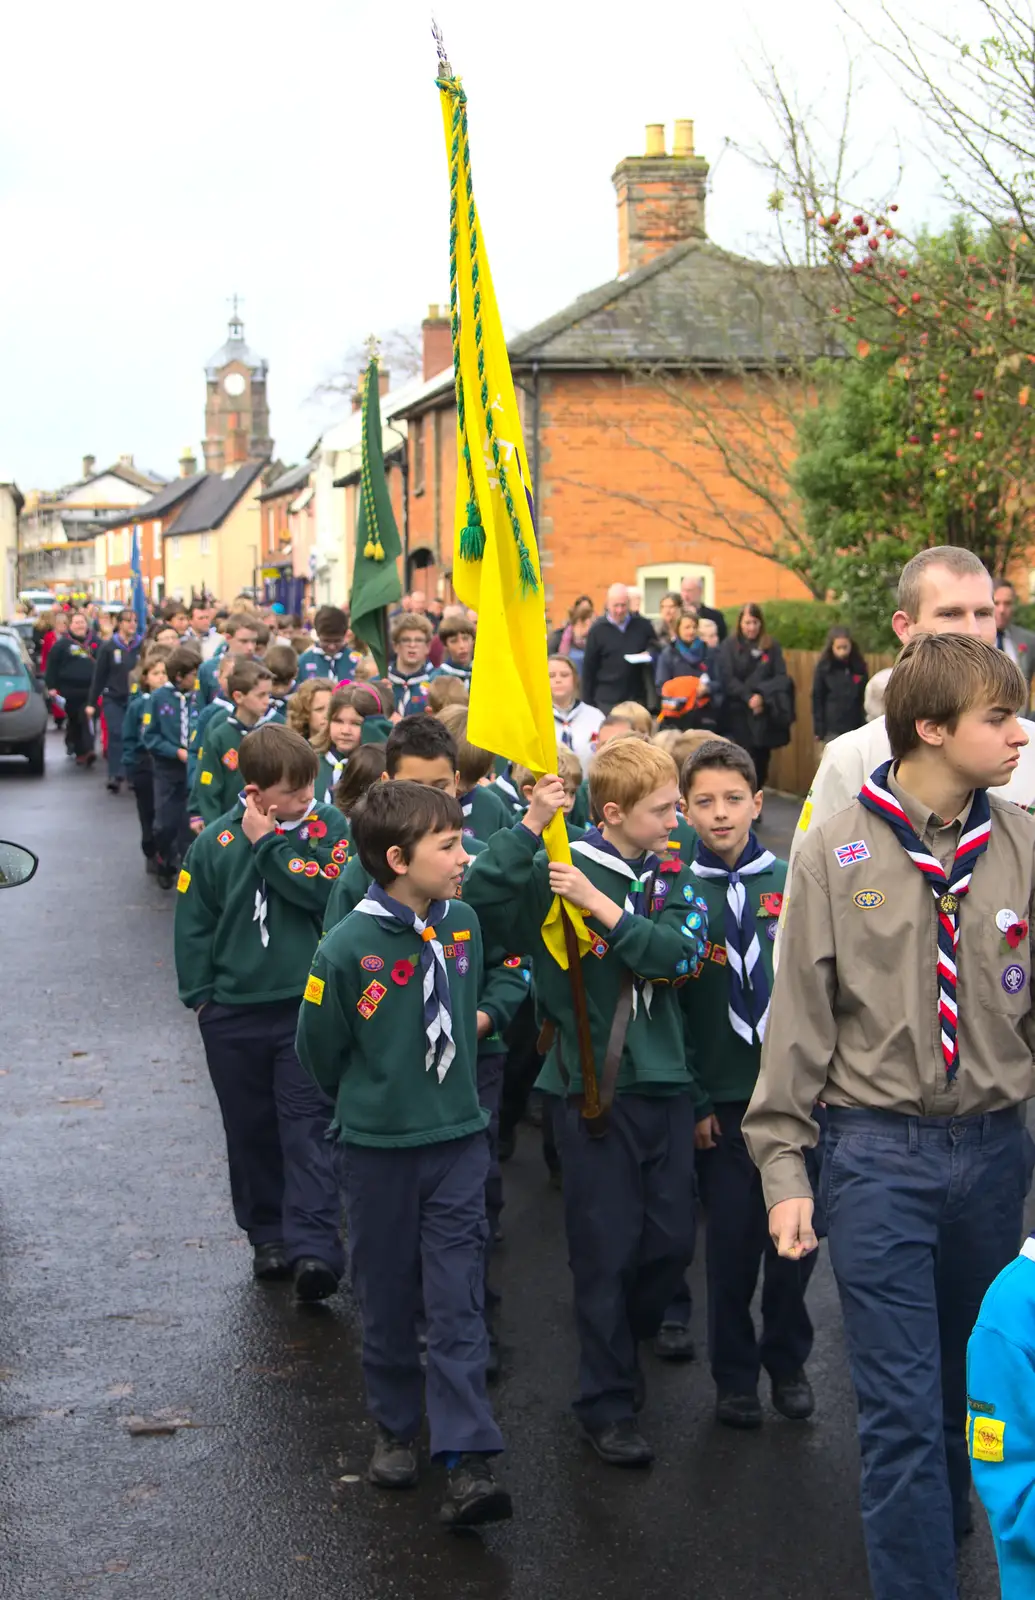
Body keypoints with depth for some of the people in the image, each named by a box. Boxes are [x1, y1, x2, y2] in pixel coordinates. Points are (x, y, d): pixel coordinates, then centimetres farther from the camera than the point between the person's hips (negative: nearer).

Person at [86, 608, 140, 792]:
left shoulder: (141, 646, 1)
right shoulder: (108, 647, 0)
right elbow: (99, 675, 1)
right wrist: (92, 702, 0)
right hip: (113, 698, -1)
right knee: (116, 735, -8)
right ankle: (115, 775, -7)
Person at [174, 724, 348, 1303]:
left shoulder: (329, 827, -4)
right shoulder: (216, 842, -1)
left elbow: (326, 892, -19)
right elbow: (193, 923, 6)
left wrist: (267, 843, -15)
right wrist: (201, 993, 0)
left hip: (309, 1007, -2)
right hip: (233, 1013, 3)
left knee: (309, 1126, -8)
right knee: (251, 1130, 13)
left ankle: (314, 1245, -13)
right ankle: (269, 1234, 26)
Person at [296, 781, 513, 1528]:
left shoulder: (464, 923, -2)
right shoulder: (346, 948, -17)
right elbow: (322, 1052, -2)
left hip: (459, 1139, 2)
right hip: (378, 1149, -2)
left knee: (459, 1302, -2)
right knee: (389, 1299, 12)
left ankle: (467, 1463, -3)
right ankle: (396, 1430, 31)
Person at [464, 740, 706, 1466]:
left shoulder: (671, 876, 6)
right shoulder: (559, 871, -7)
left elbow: (679, 953, -11)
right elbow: (479, 898, -23)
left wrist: (603, 907, -20)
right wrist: (530, 827, -29)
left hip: (665, 1080, 4)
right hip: (594, 1085, -4)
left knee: (673, 1239, 10)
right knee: (607, 1248, 2)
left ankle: (623, 1347, 36)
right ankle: (609, 1404, 16)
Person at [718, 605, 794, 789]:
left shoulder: (772, 647, 9)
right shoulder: (728, 646, 3)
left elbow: (781, 677, 1)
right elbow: (728, 679, -6)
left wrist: (762, 696, -15)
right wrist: (748, 698, -18)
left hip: (765, 714, 3)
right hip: (738, 713, -2)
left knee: (761, 761, 3)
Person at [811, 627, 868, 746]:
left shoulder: (859, 667, 4)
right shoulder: (823, 668, -2)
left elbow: (866, 697, 9)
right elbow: (817, 698, 0)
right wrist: (819, 729, -5)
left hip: (855, 728, 2)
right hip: (832, 729, -2)